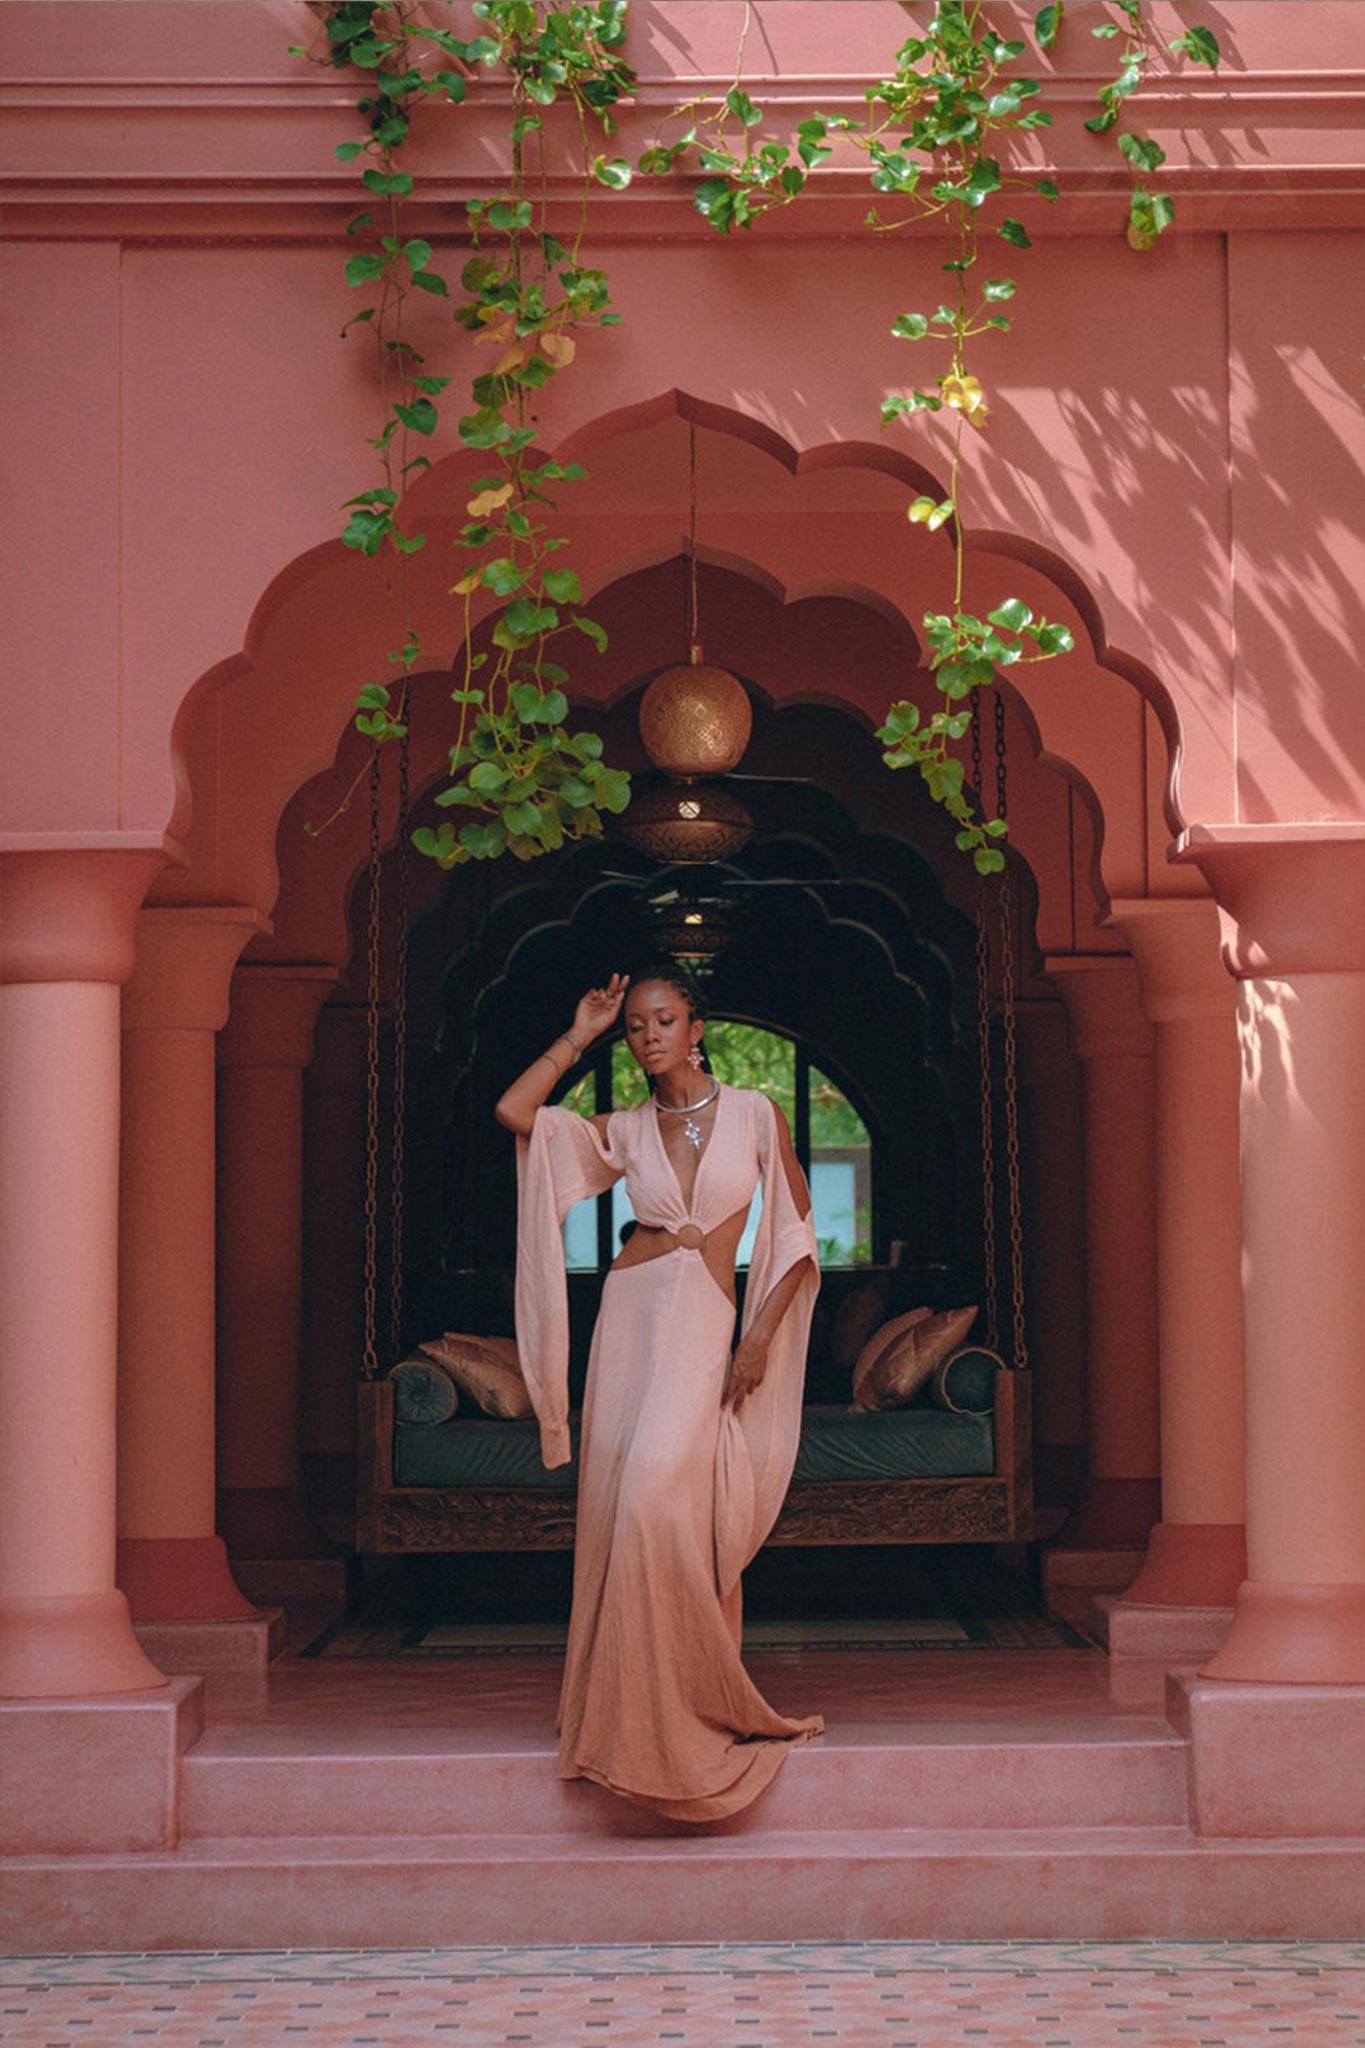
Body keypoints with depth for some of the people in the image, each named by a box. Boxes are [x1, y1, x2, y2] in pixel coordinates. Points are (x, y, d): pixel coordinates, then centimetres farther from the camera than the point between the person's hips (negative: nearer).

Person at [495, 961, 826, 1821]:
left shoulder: (754, 1114, 3)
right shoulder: (623, 1131, 9)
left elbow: (798, 1236, 4)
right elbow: (515, 1111, -3)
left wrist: (760, 1335, -5)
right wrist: (579, 1036, 4)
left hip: (707, 1328, -3)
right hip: (631, 1315, 3)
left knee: (663, 1498, -17)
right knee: (619, 1508, 0)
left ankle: (692, 1703, -6)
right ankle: (626, 1704, 9)